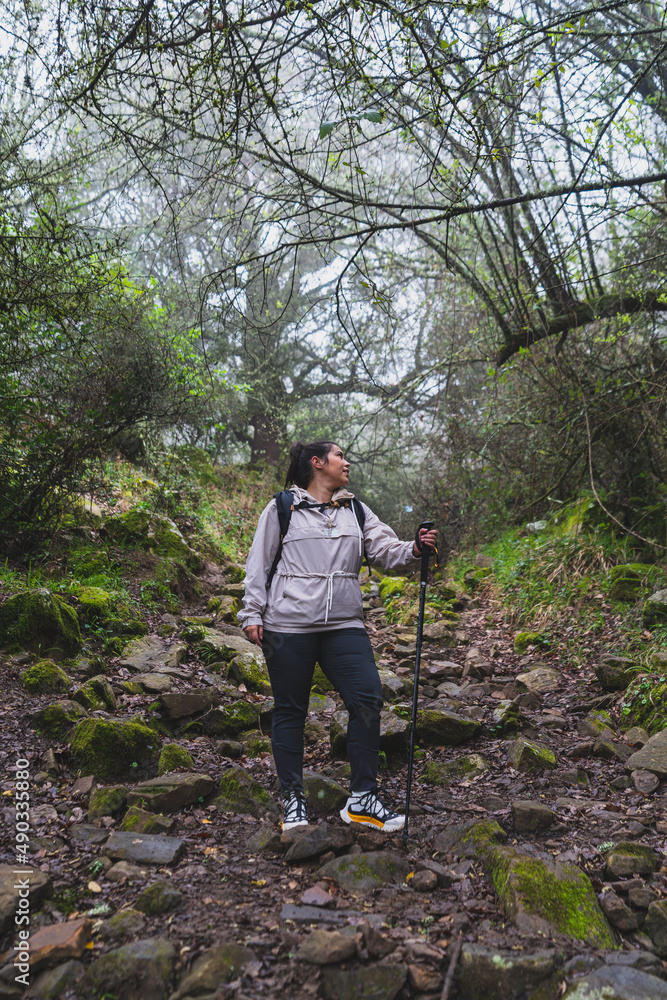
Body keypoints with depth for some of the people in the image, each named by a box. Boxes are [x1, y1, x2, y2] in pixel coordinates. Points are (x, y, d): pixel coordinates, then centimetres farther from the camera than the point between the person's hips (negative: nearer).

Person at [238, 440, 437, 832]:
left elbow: (386, 549, 3)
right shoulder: (281, 509, 3)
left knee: (368, 700, -5)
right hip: (288, 625, -3)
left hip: (345, 625, 4)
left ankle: (362, 799, 8)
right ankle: (293, 799, 21)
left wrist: (414, 551, -17)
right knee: (290, 710, 5)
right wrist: (253, 613, -1)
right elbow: (259, 562, 4)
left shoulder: (356, 512, 14)